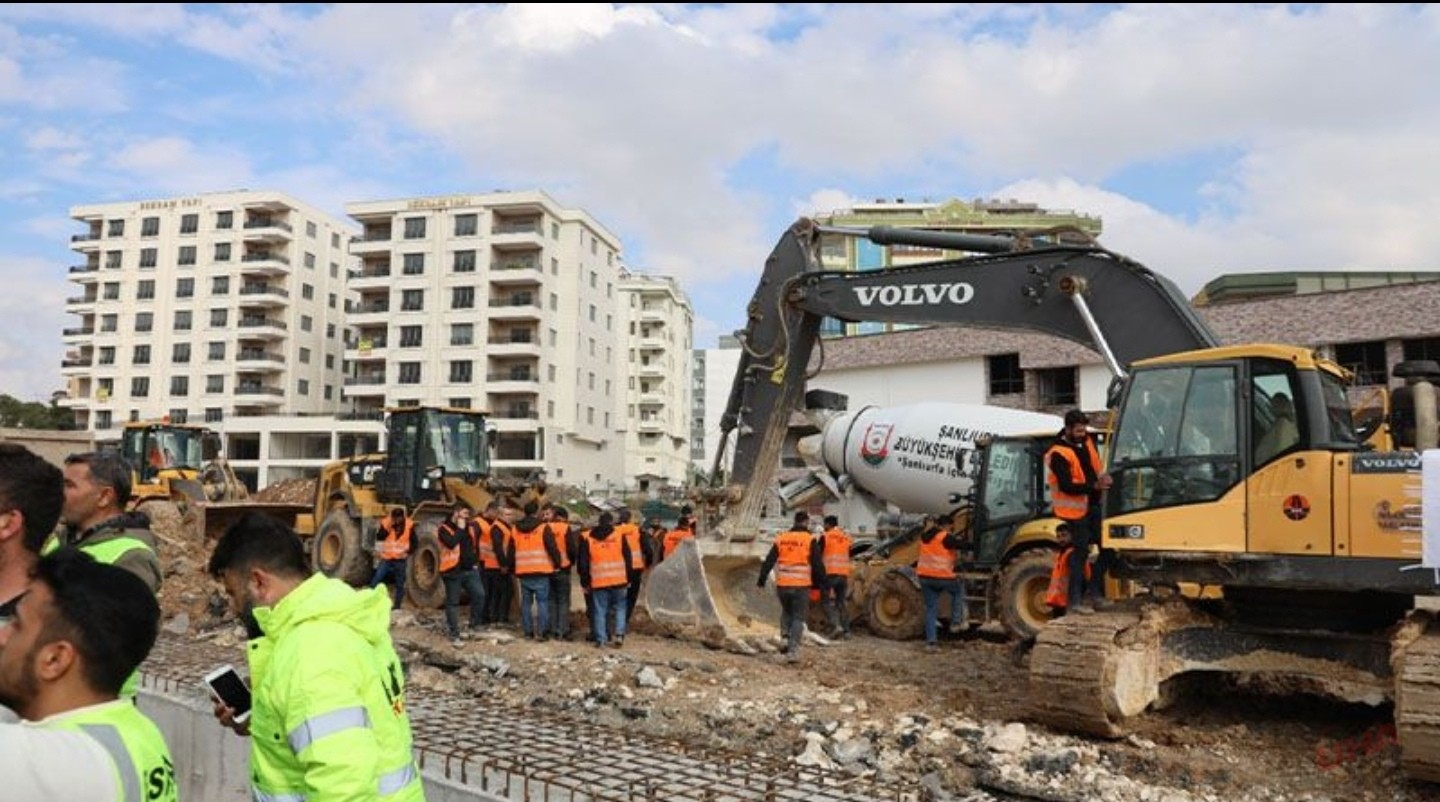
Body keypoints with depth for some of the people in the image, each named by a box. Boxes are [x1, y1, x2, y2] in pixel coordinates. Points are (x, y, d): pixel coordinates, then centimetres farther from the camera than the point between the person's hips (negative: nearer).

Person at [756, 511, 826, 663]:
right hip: (801, 586, -3)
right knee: (798, 618, 5)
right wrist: (821, 582, 4)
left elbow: (768, 561, 5)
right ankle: (793, 651, -3)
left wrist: (761, 580, 9)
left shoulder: (781, 538, 6)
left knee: (786, 612, 27)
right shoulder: (810, 540, -5)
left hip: (782, 585, 3)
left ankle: (785, 638, 12)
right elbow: (818, 564, -7)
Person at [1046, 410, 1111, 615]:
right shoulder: (1058, 454, -19)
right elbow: (1066, 486, -24)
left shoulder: (1086, 440, 5)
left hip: (1093, 504, 8)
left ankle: (1093, 593, 22)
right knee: (1081, 552, -6)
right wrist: (1093, 486, -32)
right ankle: (1074, 600, 1)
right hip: (1075, 508, -8)